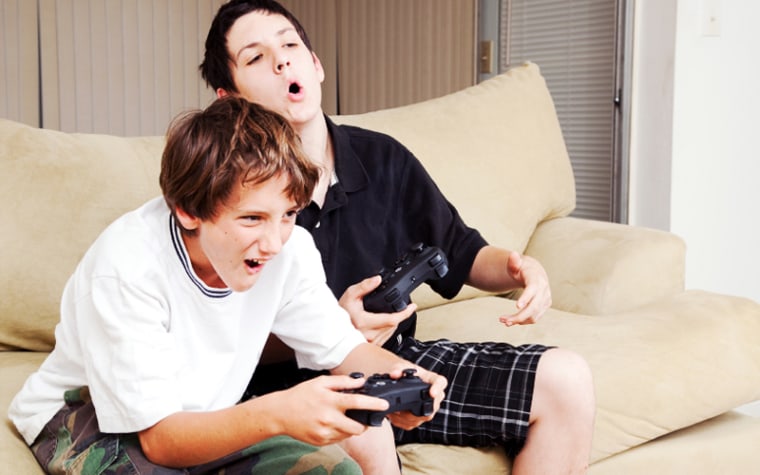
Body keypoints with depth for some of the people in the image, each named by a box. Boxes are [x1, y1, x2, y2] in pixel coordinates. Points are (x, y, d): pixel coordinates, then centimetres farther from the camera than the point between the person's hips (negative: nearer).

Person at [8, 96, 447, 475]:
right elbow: (159, 439, -31)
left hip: (204, 416, 3)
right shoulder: (126, 267, -32)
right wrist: (275, 415, -50)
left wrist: (396, 375, -32)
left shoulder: (290, 249, -18)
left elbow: (343, 349, -6)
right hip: (85, 415, -3)